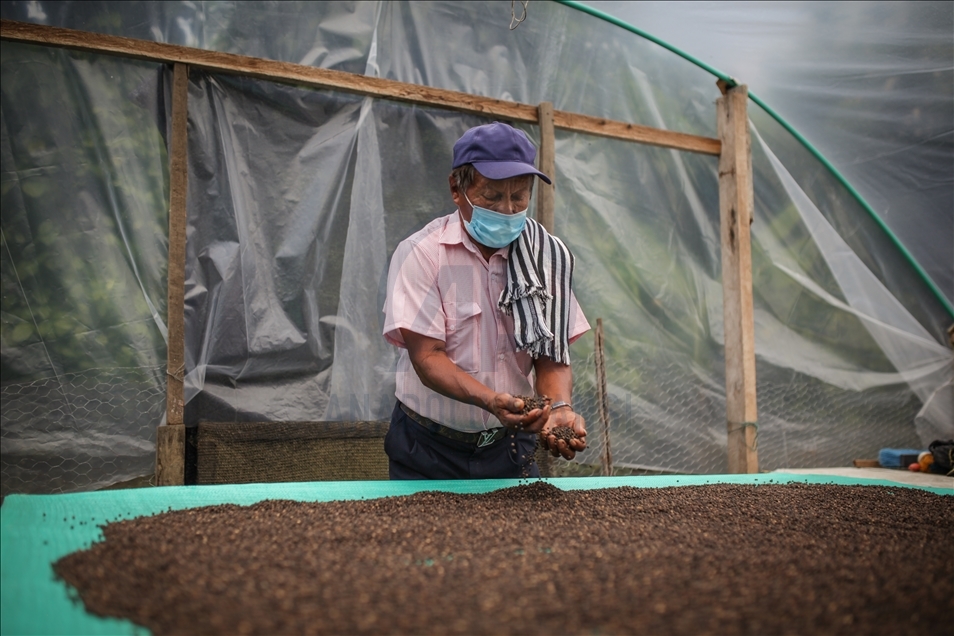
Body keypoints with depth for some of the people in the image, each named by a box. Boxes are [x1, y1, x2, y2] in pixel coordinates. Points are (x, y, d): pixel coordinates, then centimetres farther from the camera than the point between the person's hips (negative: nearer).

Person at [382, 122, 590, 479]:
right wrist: (492, 402, -35)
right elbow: (426, 357, -19)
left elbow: (551, 356, -4)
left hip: (510, 448, 3)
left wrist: (560, 408, -26)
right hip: (430, 450, -2)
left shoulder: (546, 258, -2)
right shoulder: (420, 253, -12)